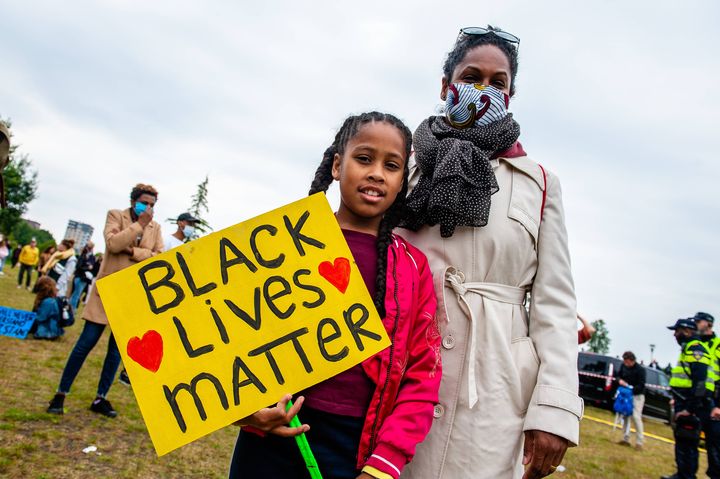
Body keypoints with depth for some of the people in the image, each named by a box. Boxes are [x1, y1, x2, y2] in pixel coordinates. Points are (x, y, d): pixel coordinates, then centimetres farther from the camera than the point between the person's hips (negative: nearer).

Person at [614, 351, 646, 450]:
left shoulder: (640, 370, -18)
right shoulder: (623, 366, -2)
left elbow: (641, 385, -17)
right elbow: (618, 375, 11)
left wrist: (630, 388, -26)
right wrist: (619, 380, -10)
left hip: (637, 395, -6)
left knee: (636, 417, -13)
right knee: (625, 416, 8)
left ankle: (639, 442, -6)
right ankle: (625, 439, 17)